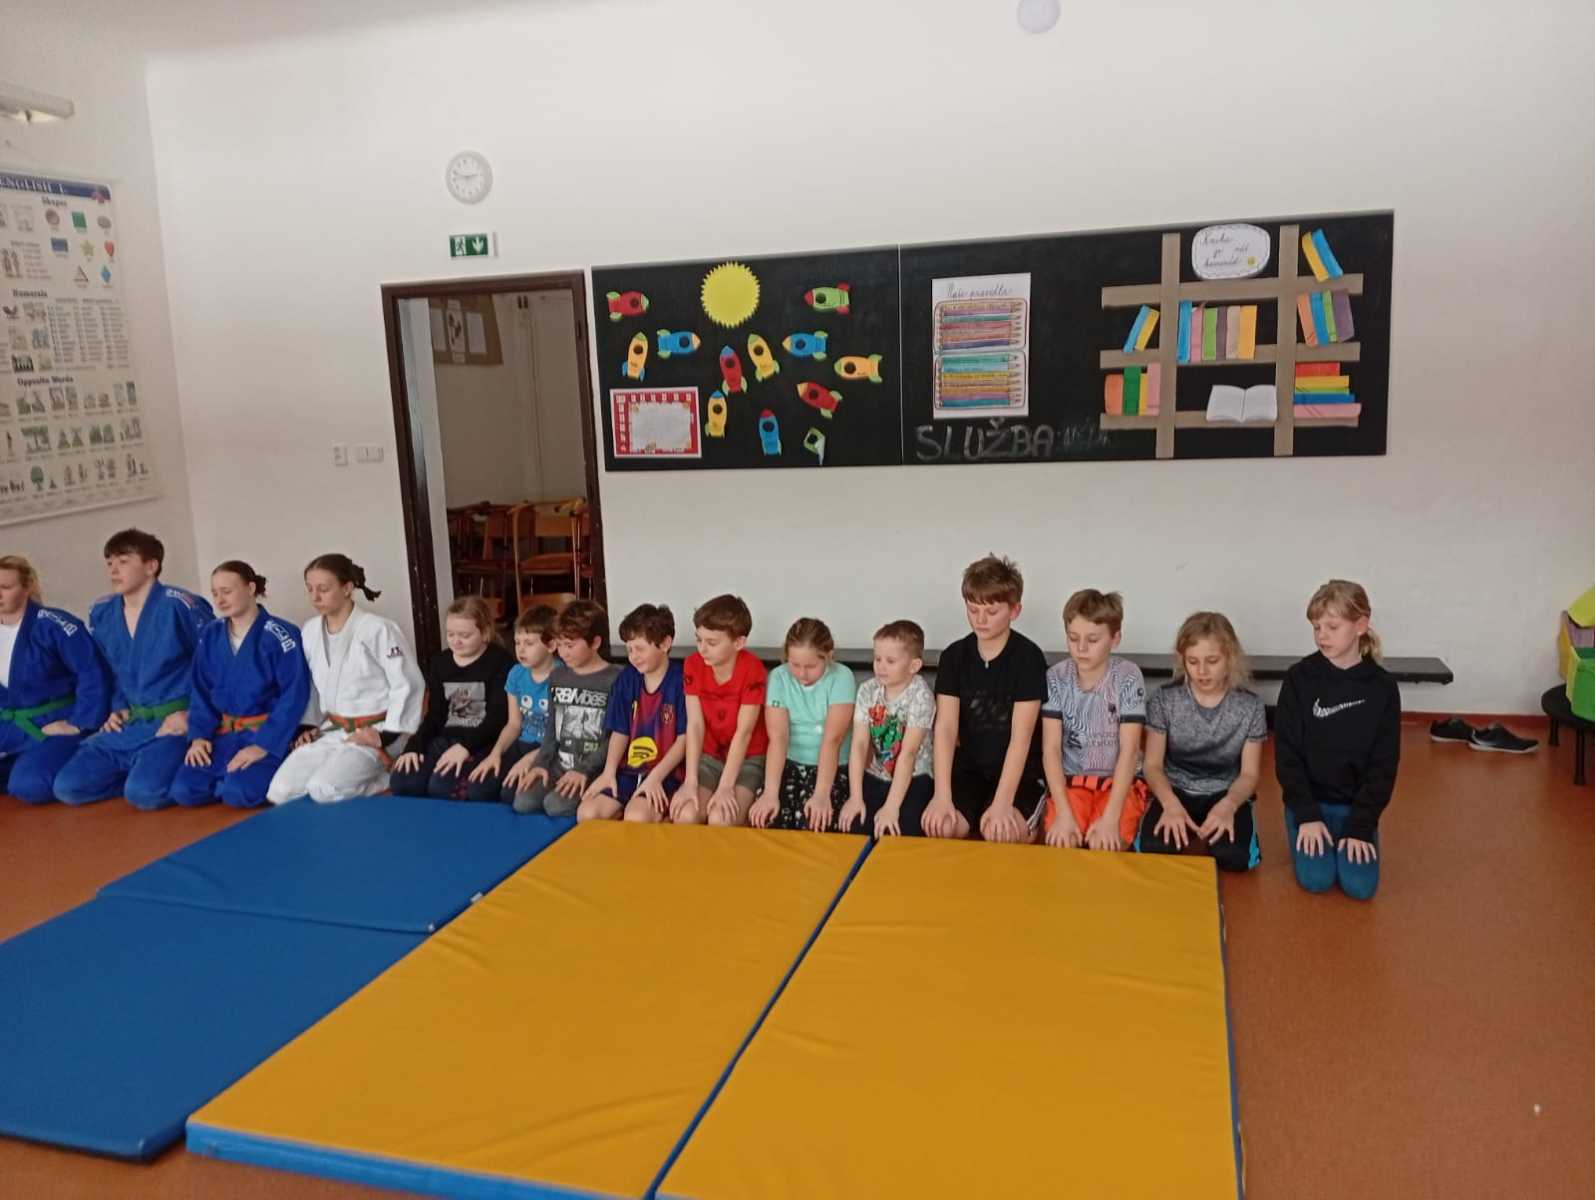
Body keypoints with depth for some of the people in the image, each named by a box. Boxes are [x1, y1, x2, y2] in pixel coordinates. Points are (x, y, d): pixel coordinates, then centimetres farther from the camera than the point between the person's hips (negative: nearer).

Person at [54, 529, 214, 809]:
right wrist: (118, 708, 8)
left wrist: (191, 713, -14)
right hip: (131, 722, 7)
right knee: (68, 787, -3)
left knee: (144, 793, -29)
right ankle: (146, 770, 14)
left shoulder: (179, 606, -16)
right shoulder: (101, 614, 6)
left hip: (176, 721, -7)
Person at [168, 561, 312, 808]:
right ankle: (234, 778, 11)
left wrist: (264, 745, -20)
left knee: (238, 792, -28)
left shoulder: (280, 635, -12)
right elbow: (200, 691, 11)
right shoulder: (210, 636, 6)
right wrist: (199, 736, -5)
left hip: (269, 732, -5)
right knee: (184, 790, -15)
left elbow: (294, 695, -15)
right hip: (224, 733, 5)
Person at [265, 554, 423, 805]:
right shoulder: (310, 631, 4)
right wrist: (308, 725, 5)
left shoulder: (378, 629, -16)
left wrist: (386, 736, -15)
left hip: (372, 733, -7)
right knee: (280, 792, -11)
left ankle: (387, 771, -3)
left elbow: (408, 685, -14)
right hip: (331, 730, 7)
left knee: (324, 790, -27)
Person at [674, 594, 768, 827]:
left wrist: (725, 787, -25)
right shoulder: (692, 665, -10)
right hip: (709, 757, 4)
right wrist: (691, 782, -19)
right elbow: (695, 725, -12)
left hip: (748, 759, -3)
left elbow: (744, 732, -22)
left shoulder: (752, 670, -22)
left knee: (721, 819, -27)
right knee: (685, 815, -22)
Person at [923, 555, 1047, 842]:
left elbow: (1021, 737, -18)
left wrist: (1002, 803, -28)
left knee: (999, 833, -30)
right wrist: (942, 795, -21)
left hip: (1020, 772, -3)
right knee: (940, 826, -25)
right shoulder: (954, 655, -1)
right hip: (969, 767, 3)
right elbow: (945, 728, -9)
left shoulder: (1029, 657, -13)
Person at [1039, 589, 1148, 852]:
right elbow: (1051, 749, -9)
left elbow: (1129, 751, -15)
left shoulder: (1128, 677, -12)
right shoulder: (1056, 678, -6)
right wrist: (1063, 813, -21)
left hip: (1119, 781, -1)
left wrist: (1110, 817, -25)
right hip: (1070, 780, 1)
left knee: (1105, 845, -26)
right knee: (1061, 842, -26)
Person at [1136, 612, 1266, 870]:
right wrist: (1171, 804, -29)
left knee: (1235, 857, -29)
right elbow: (1153, 764, -8)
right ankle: (1187, 829, 5)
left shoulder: (1250, 706, -9)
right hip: (1176, 790, 0)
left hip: (1225, 793, 0)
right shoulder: (1164, 699, -10)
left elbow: (1249, 773, -5)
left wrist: (1228, 804, -27)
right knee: (1151, 849, -28)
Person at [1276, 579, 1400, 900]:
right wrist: (1307, 815, -15)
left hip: (1356, 803, 1)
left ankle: (1349, 836, 15)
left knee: (1360, 886, -15)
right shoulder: (1299, 678, -9)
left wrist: (1361, 825, -13)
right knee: (1316, 879, -17)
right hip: (1308, 799, -1)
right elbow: (1287, 753, -7)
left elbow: (1384, 764, -5)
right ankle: (1307, 833, 13)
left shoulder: (1382, 686, -7)